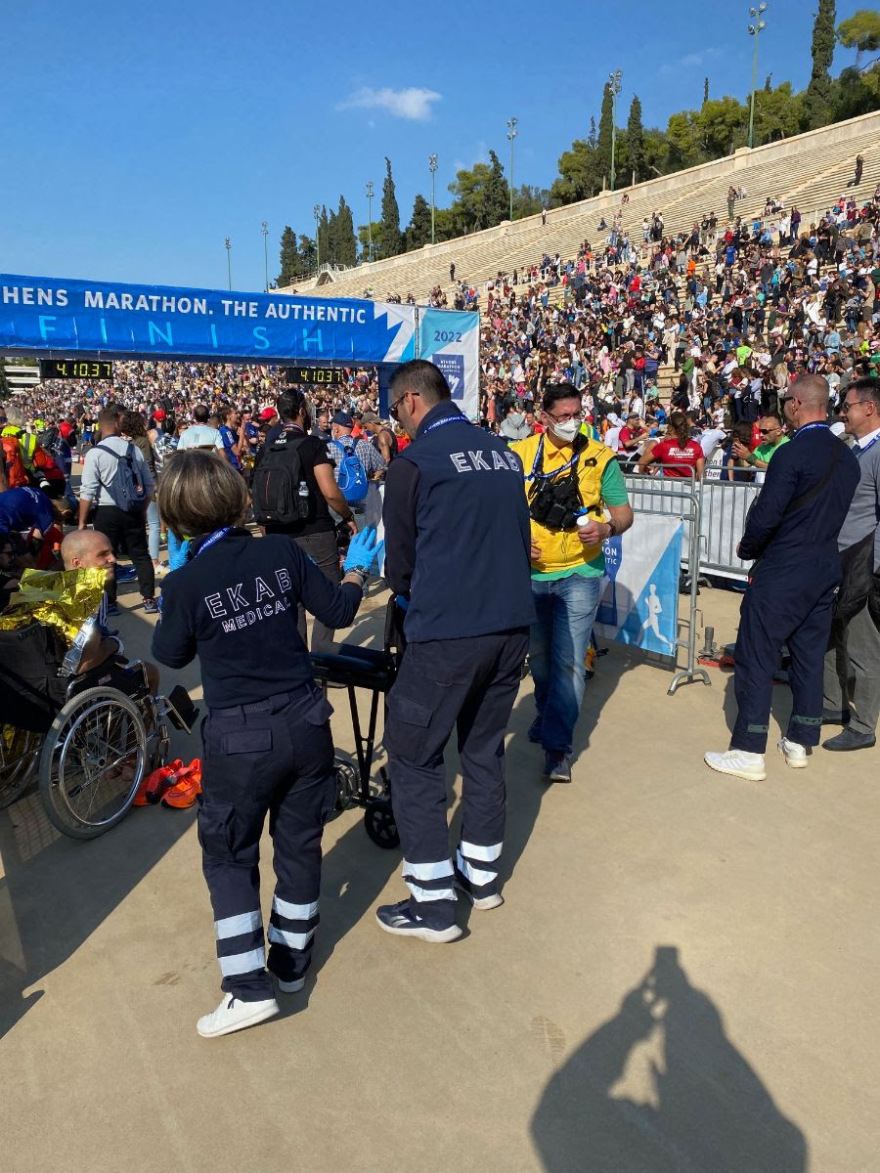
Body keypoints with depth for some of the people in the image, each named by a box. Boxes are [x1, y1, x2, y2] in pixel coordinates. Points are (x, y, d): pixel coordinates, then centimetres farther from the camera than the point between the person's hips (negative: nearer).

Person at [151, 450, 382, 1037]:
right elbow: (339, 612, 1)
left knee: (228, 856, 15)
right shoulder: (282, 551, -7)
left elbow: (170, 655, 3)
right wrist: (357, 568, 19)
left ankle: (250, 986, 15)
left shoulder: (185, 583, -14)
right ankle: (292, 961, 35)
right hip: (305, 723, 3)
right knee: (300, 843, 18)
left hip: (239, 738, -3)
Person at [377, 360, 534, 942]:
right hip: (513, 624, 7)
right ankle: (482, 873, 32)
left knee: (414, 757, 6)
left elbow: (400, 562, -1)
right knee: (485, 747, 19)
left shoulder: (414, 462, -8)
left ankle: (434, 903, 11)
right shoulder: (503, 453, 9)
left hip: (447, 632, -7)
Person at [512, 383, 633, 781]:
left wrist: (607, 528, -20)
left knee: (568, 661, -7)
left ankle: (557, 745, 3)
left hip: (579, 574, -2)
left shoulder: (600, 457, -3)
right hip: (530, 573, 2)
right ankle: (547, 714, 42)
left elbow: (624, 513, 2)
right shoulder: (520, 455, -1)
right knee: (538, 656, 17)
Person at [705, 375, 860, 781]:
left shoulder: (793, 453, -18)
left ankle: (749, 752, 4)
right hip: (826, 570, 8)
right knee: (809, 655, 15)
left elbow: (766, 516, -20)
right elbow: (838, 514, 12)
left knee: (756, 656, 0)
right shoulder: (848, 457, 7)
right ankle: (799, 743, 27)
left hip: (782, 572, -8)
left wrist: (747, 549, -3)